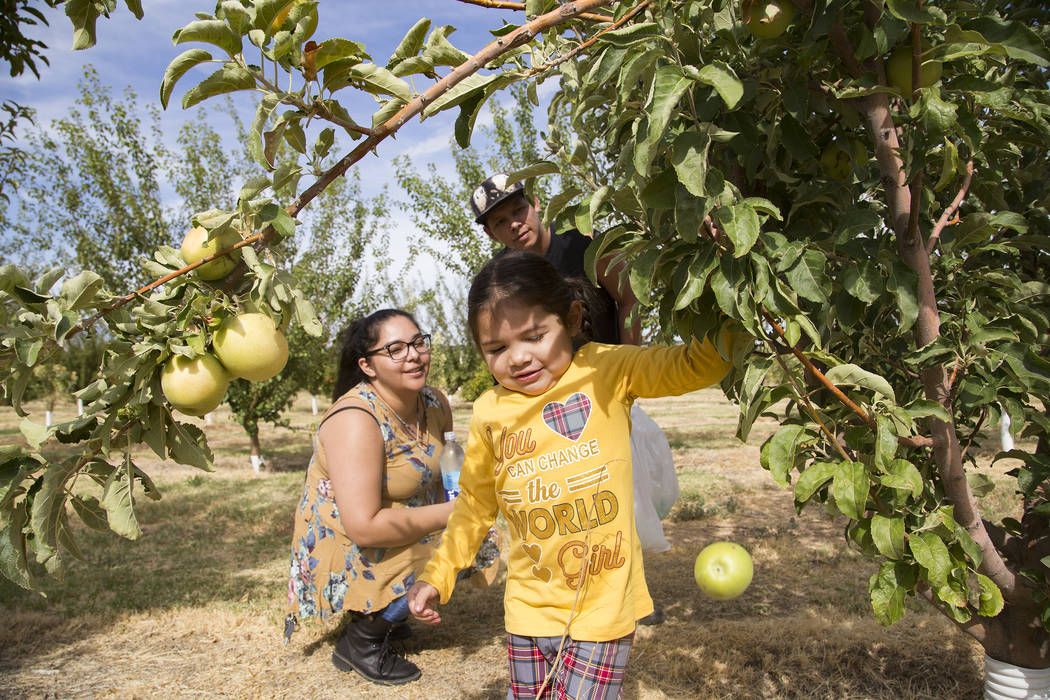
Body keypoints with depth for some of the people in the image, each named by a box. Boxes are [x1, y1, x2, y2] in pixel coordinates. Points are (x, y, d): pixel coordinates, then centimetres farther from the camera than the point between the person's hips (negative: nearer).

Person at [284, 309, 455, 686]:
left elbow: (441, 472, 14)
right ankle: (361, 642, -3)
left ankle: (380, 614, 16)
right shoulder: (357, 420, -28)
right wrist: (448, 513, -26)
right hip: (341, 553, -8)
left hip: (397, 533, 8)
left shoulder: (435, 404, -4)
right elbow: (364, 527, -32)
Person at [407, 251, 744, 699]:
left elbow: (697, 367, -12)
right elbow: (475, 503, 12)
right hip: (530, 607, 4)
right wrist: (438, 574, 12)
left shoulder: (605, 370, -8)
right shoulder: (489, 413, 0)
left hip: (604, 606, -3)